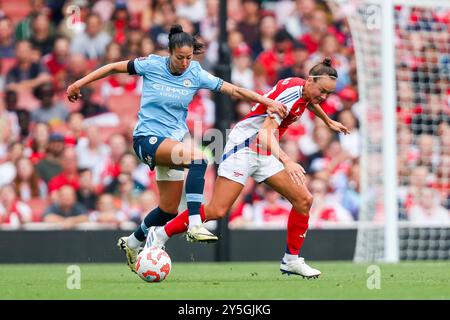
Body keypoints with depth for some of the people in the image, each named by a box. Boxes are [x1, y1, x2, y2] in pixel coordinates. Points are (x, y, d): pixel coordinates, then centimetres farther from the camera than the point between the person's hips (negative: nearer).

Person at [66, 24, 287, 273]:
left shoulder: (196, 75, -1)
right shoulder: (151, 65, -8)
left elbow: (233, 90, -1)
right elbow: (115, 67, 3)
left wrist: (267, 101, -9)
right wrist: (80, 83, 6)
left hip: (172, 142, 5)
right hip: (147, 139, -5)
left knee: (169, 209, 7)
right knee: (198, 158, -32)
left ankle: (133, 242, 34)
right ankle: (195, 224, -37)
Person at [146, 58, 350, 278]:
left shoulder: (305, 89, 5)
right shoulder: (290, 93, -23)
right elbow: (266, 132, -34)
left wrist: (329, 122, 49)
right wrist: (287, 161, -46)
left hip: (265, 153, 9)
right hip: (244, 147, -9)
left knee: (304, 200, -1)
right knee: (217, 211, -16)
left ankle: (291, 260, 9)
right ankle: (160, 235, -2)